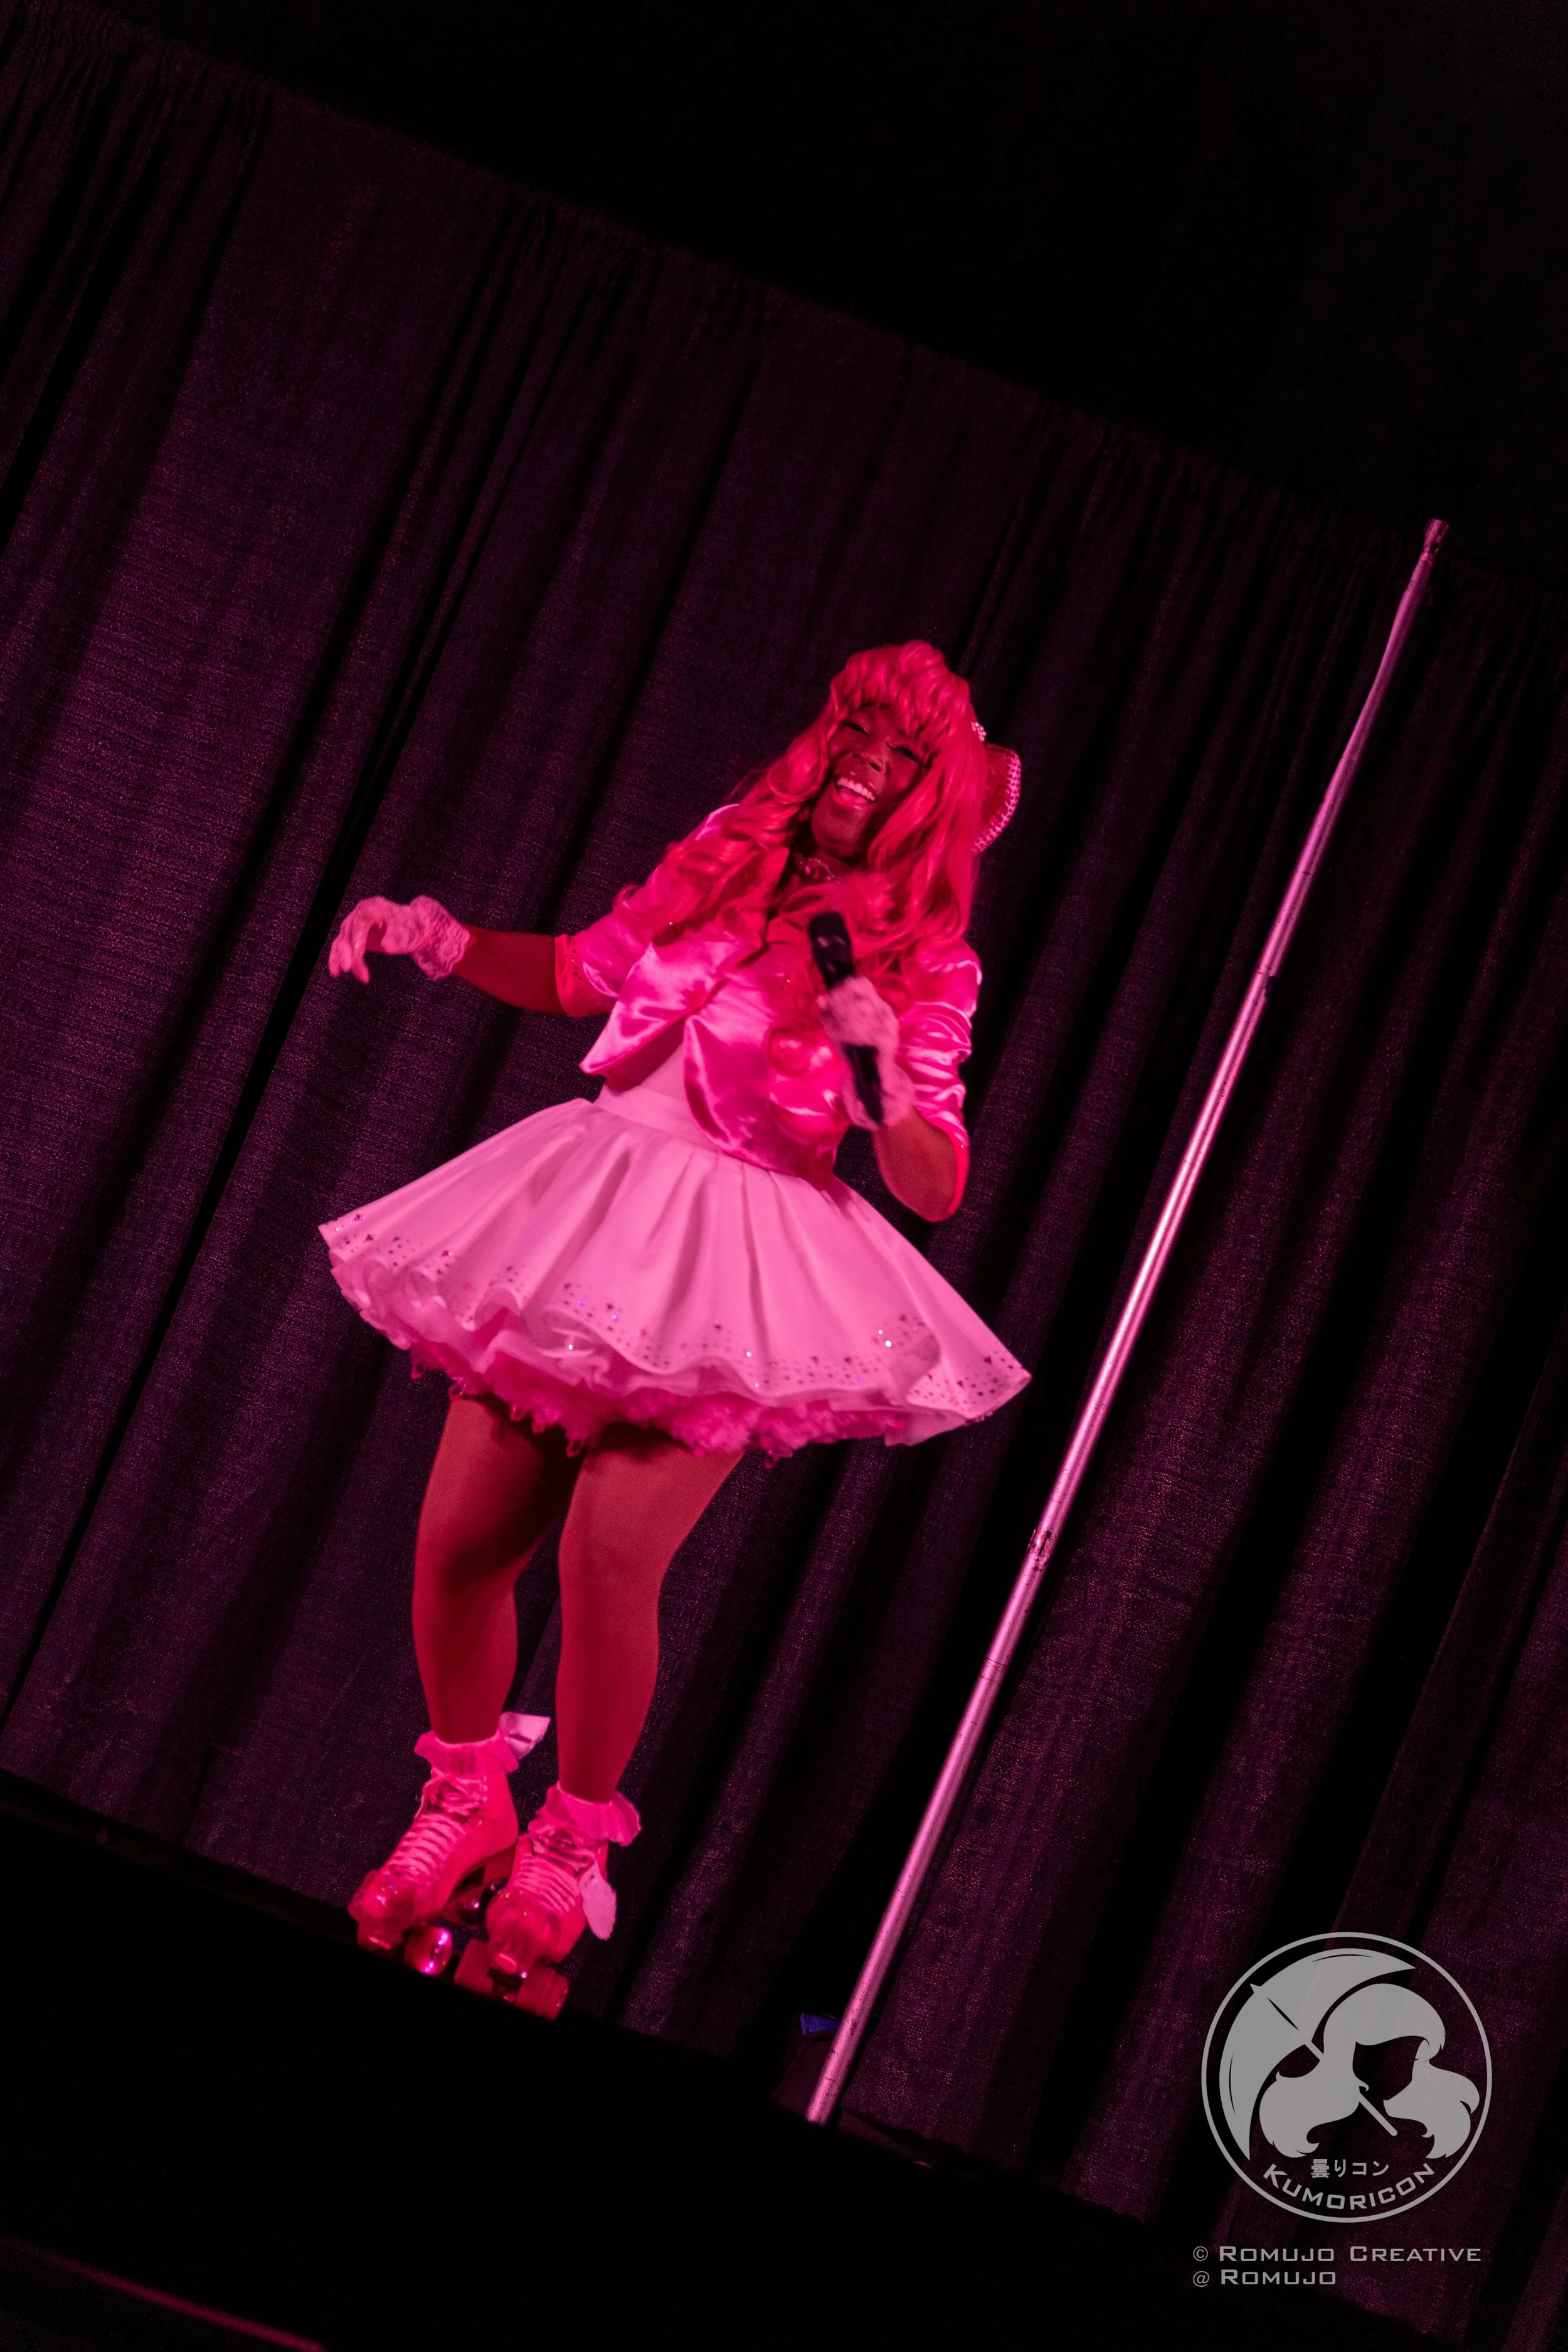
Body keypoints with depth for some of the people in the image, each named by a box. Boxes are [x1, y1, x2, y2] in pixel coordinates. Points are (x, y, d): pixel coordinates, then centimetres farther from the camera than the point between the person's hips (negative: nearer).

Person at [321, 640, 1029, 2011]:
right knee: (459, 1542, -2)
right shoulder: (722, 863, 11)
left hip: (738, 1277, -4)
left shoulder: (925, 965, -1)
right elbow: (577, 976, 23)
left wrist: (886, 1070, -23)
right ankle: (464, 1806, 23)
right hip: (588, 1217, 5)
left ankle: (569, 1852, -1)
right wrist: (440, 938, 10)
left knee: (610, 1550, -23)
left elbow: (938, 1188, -7)